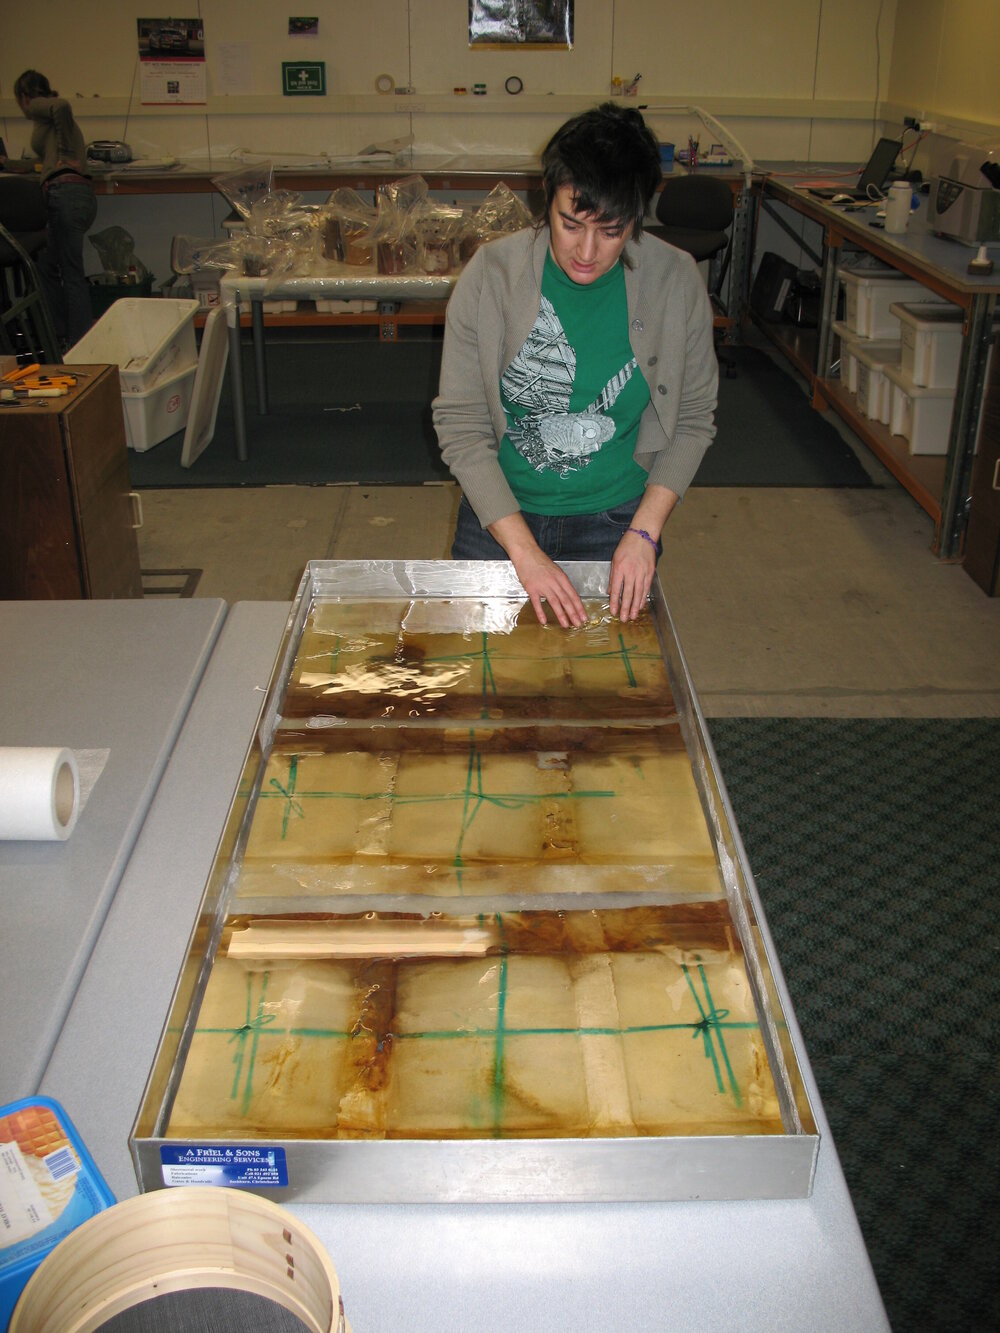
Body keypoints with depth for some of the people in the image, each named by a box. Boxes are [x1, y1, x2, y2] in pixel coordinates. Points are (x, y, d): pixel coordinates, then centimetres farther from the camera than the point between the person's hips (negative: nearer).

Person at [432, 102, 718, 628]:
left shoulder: (676, 282, -12)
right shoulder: (491, 274, -16)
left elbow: (693, 419, -1)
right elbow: (460, 426, -14)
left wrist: (644, 531, -12)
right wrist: (523, 550, -20)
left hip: (615, 524, 0)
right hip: (499, 512, 0)